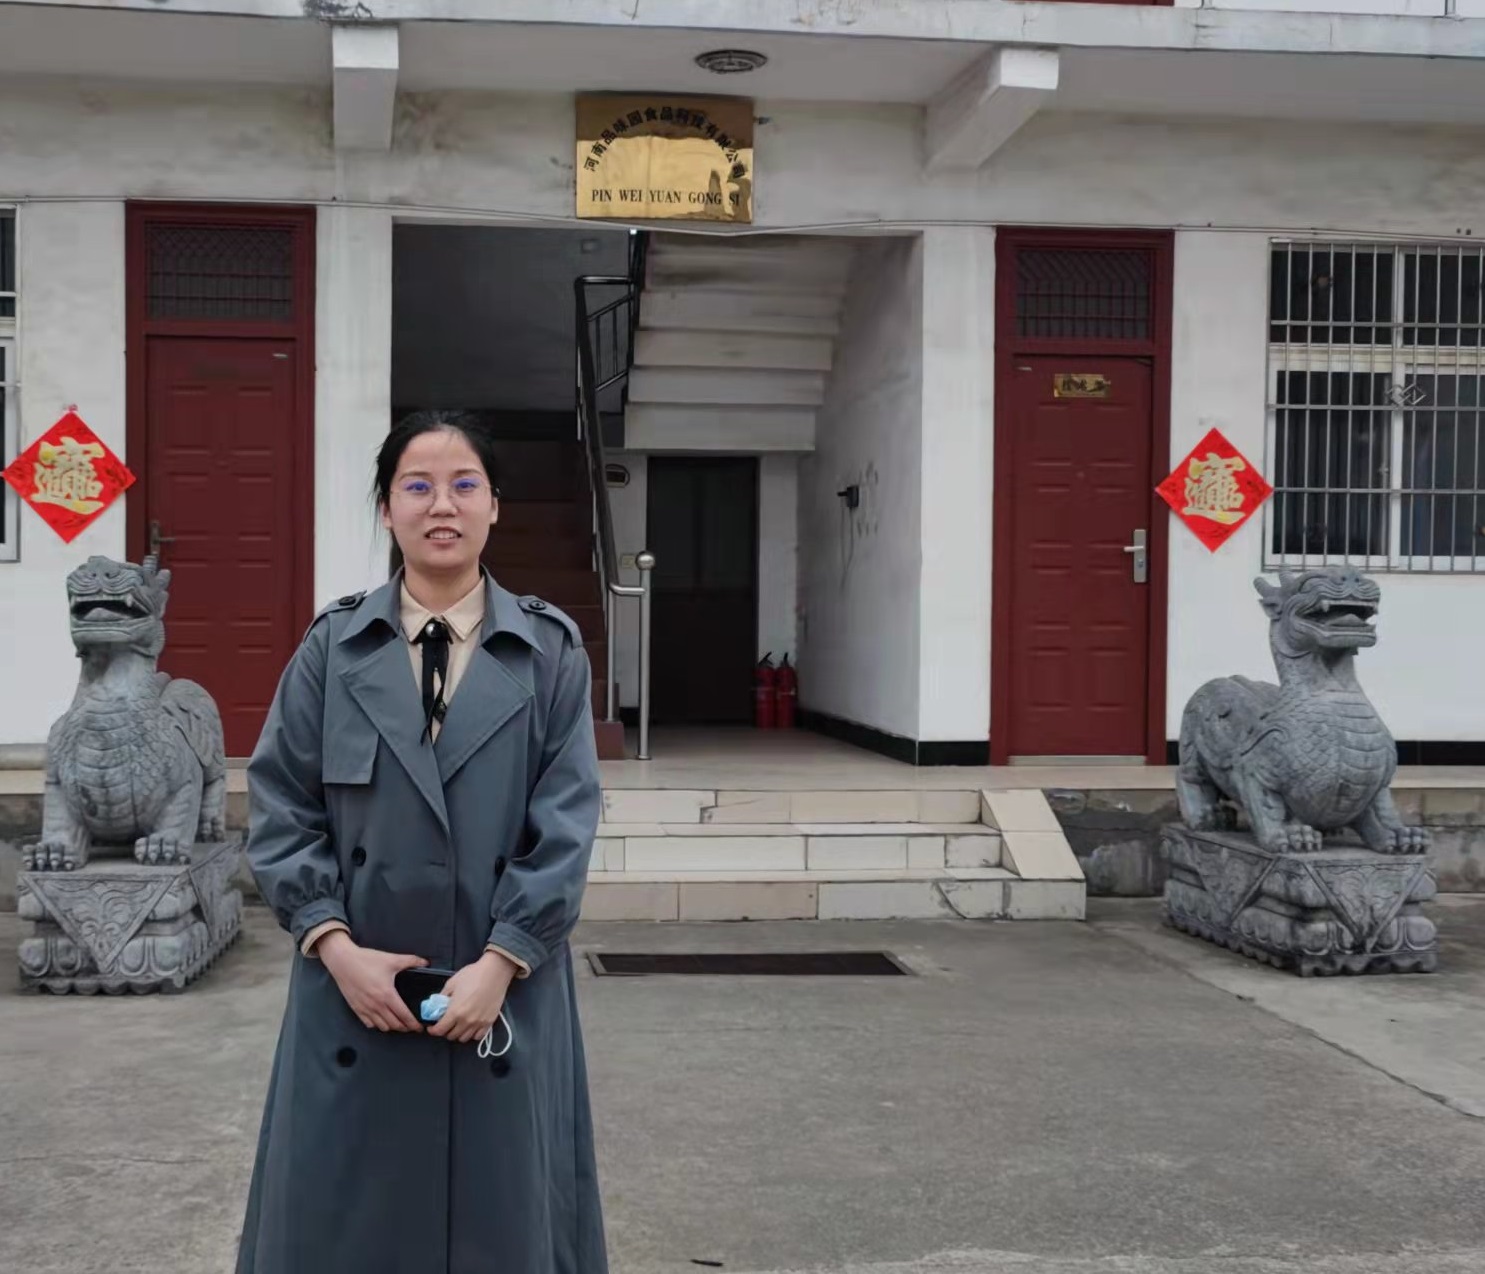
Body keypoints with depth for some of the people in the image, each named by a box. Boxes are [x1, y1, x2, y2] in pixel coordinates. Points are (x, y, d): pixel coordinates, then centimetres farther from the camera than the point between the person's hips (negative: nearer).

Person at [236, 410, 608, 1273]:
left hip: (504, 991, -1)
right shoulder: (333, 647, 3)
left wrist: (501, 963, -13)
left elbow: (567, 824, -5)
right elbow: (279, 809, 1)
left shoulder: (552, 651, -1)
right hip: (355, 991, 1)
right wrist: (335, 946, -10)